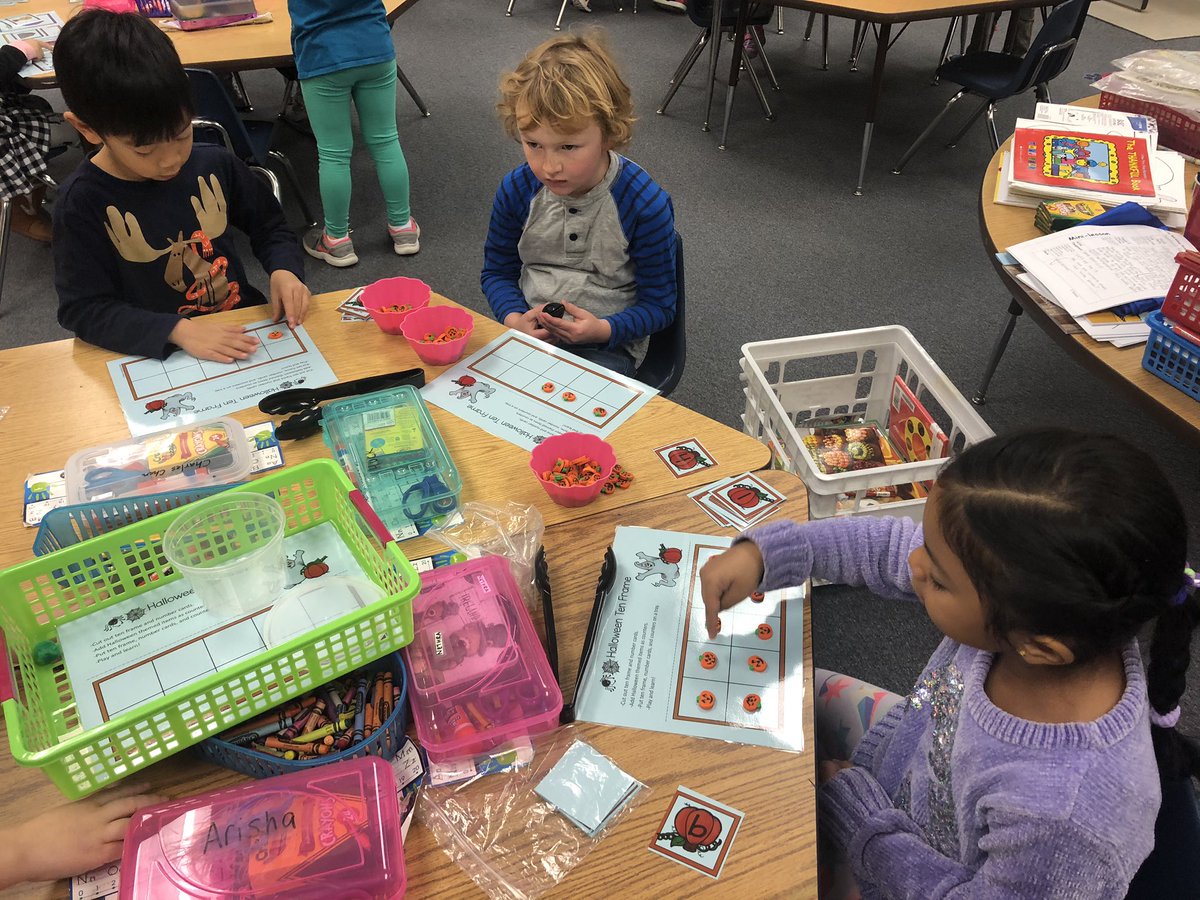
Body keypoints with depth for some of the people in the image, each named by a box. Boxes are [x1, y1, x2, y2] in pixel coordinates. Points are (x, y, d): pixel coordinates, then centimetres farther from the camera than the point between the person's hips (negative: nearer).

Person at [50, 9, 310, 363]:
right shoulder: (83, 203, -11)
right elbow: (83, 308, -12)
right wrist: (178, 331, -25)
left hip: (243, 333, 2)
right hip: (153, 355, -2)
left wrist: (284, 269, -10)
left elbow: (270, 228, 11)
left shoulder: (215, 165, -3)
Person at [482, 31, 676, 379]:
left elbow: (659, 305, -7)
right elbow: (498, 271, 9)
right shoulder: (517, 189, -7)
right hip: (527, 331, 4)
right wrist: (514, 318, -13)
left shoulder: (645, 203, -17)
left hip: (607, 344, -3)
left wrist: (603, 329, -26)